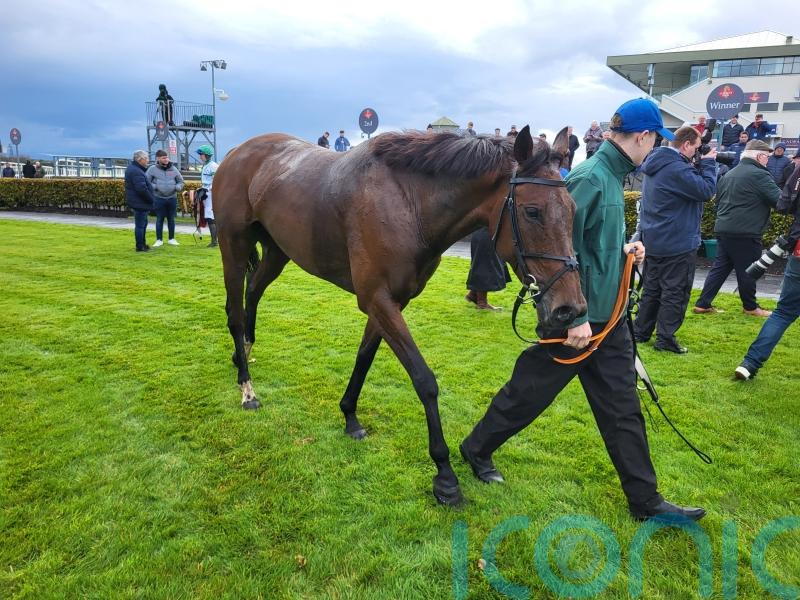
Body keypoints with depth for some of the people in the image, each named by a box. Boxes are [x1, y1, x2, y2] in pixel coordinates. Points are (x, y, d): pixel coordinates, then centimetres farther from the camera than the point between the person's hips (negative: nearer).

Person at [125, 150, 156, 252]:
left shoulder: (132, 168, 14)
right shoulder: (136, 172, -21)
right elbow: (142, 189, -28)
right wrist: (151, 199, -16)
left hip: (137, 202, 11)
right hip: (139, 203, -11)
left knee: (143, 223, 20)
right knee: (140, 225, -3)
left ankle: (142, 244, 30)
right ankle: (140, 247, 3)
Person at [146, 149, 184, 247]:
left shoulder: (173, 169, 7)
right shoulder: (153, 169, -1)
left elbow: (181, 181, 14)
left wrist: (177, 187, -5)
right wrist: (155, 187, -13)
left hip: (172, 198, 3)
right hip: (159, 198, -2)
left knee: (171, 219, 10)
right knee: (159, 219, 3)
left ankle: (171, 239, 20)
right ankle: (159, 240, 12)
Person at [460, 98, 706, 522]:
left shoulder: (611, 176, 10)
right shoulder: (590, 178, -19)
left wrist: (623, 251, 7)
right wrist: (575, 316, -25)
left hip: (608, 318, 9)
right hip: (578, 320, -9)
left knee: (623, 408, 13)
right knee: (528, 392, 9)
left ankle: (645, 500, 25)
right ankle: (476, 450, 32)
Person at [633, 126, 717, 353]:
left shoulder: (656, 163, 8)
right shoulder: (678, 168, -22)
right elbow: (706, 190, -20)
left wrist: (700, 165, 4)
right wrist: (708, 163, -8)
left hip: (653, 239, 9)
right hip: (677, 243, -9)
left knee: (652, 288, 17)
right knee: (675, 292, 2)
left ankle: (640, 332, 23)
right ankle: (665, 339, 7)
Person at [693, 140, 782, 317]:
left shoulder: (728, 174, 15)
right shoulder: (759, 175, -11)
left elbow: (718, 201, 23)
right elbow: (780, 200, -12)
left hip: (723, 229, 8)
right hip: (745, 232, -8)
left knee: (720, 267, 12)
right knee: (747, 270, 6)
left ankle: (702, 304, 10)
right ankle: (750, 307, 20)